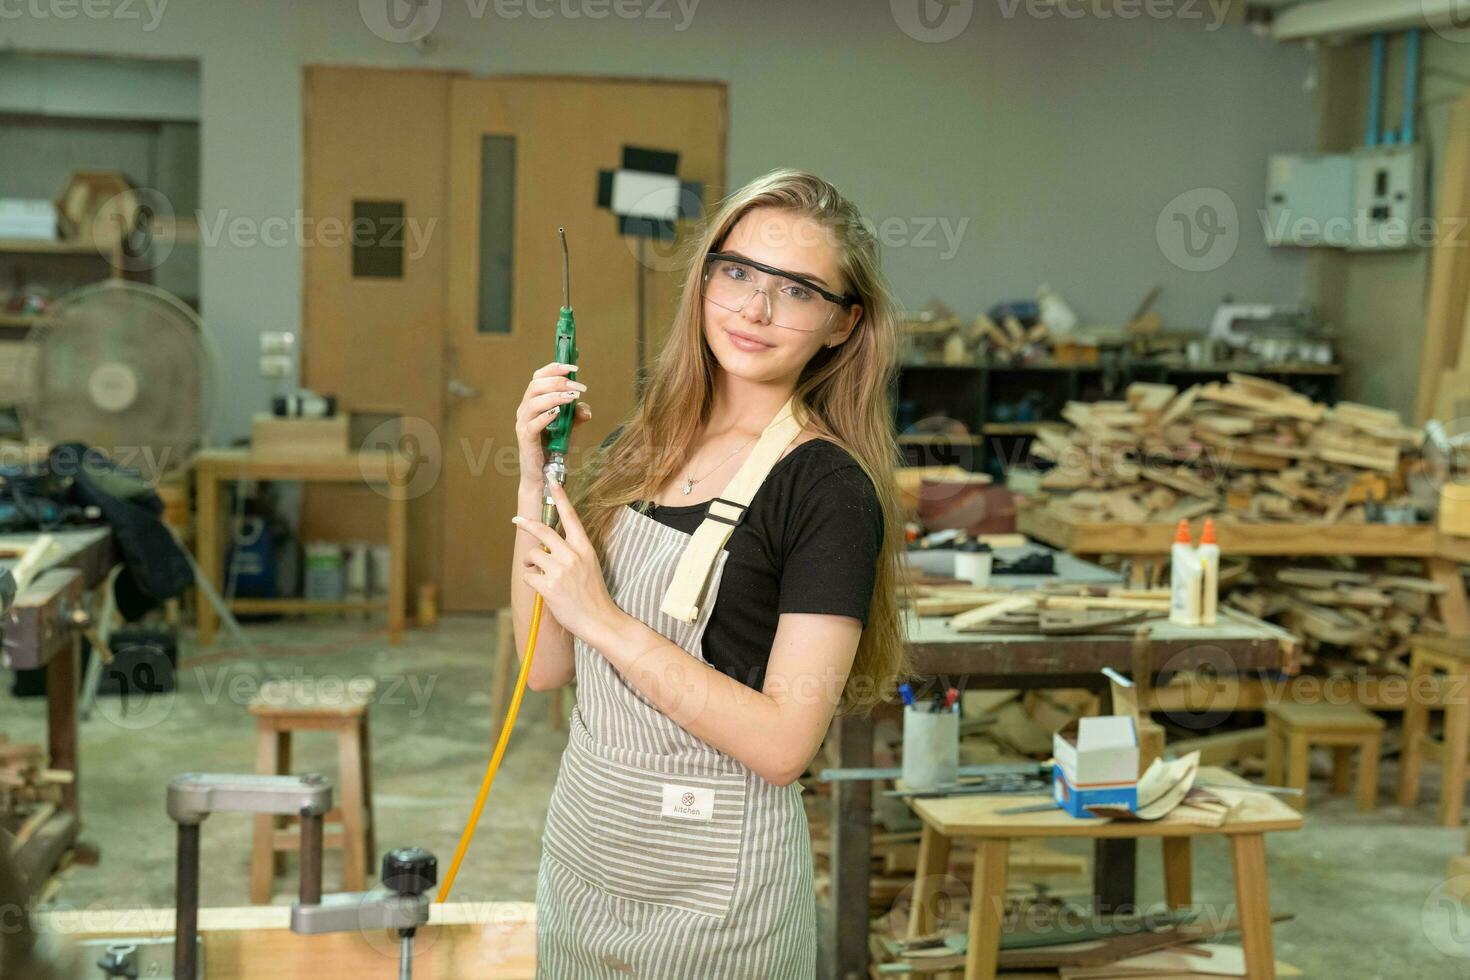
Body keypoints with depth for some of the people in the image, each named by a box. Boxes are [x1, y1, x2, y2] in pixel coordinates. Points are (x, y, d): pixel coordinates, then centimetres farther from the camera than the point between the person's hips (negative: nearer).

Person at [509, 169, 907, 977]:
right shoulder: (640, 449, 4)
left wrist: (603, 621, -21)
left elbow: (783, 743, -21)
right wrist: (535, 476, -6)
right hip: (582, 837, 6)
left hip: (709, 877, -6)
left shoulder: (828, 489, -15)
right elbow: (547, 666, 1)